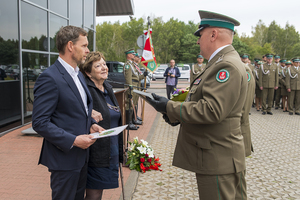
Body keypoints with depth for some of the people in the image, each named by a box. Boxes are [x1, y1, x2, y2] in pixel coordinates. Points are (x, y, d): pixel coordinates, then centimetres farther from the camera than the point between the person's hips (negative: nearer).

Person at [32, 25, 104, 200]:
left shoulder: (78, 74, 10)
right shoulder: (50, 78, -19)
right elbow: (40, 123, -21)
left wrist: (91, 124, 1)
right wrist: (73, 140, -23)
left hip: (82, 154, 8)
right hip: (64, 158, -8)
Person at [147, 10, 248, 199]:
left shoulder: (227, 66, -21)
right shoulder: (221, 63, 13)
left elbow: (212, 110, -29)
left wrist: (170, 107, -20)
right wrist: (178, 115, 4)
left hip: (218, 161, -10)